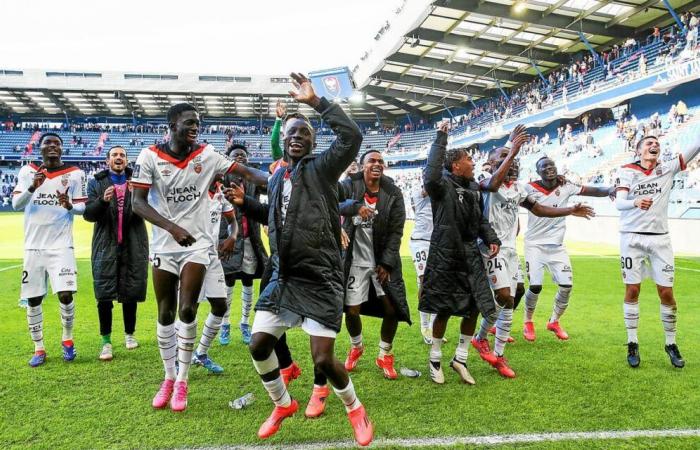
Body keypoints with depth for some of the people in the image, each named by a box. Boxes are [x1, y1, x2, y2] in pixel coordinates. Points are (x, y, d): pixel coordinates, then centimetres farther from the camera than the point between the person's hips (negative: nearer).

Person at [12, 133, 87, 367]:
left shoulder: (75, 174, 2)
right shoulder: (28, 171, 5)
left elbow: (83, 207, 5)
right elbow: (16, 205, -3)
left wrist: (70, 205, -17)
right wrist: (33, 187, -20)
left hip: (61, 246, -2)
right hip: (33, 246, 2)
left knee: (66, 295, -11)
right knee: (33, 299, 5)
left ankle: (67, 338, 15)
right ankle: (39, 349, 19)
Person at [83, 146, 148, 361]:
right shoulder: (96, 182, 7)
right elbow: (88, 214, 0)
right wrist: (103, 200, -19)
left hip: (133, 246, 1)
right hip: (106, 246, 0)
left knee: (131, 294, 8)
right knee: (104, 295, -3)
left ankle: (129, 334, 26)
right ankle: (106, 342, 6)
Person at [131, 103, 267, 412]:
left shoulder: (207, 155, -3)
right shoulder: (150, 156, -6)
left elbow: (245, 171, -5)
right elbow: (138, 203, -10)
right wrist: (172, 227, -24)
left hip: (197, 244, 0)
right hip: (163, 245, 1)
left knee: (187, 311, -6)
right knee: (165, 314, 9)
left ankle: (182, 382, 8)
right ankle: (169, 377, 25)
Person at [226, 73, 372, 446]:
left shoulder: (321, 168, -6)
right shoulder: (277, 178, 14)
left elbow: (352, 136, -24)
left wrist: (315, 102, -21)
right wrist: (244, 202, 15)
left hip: (320, 279, -6)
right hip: (283, 277, 6)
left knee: (323, 359, -7)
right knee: (258, 345, 4)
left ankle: (354, 408, 24)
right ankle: (283, 404, 31)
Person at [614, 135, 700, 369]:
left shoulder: (667, 169, 6)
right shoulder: (626, 171, 0)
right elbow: (619, 203, -12)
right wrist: (636, 202, -33)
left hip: (659, 239, 2)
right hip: (632, 238, -2)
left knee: (667, 293, 2)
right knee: (632, 290, 4)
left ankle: (671, 344, 19)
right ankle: (632, 344, 14)